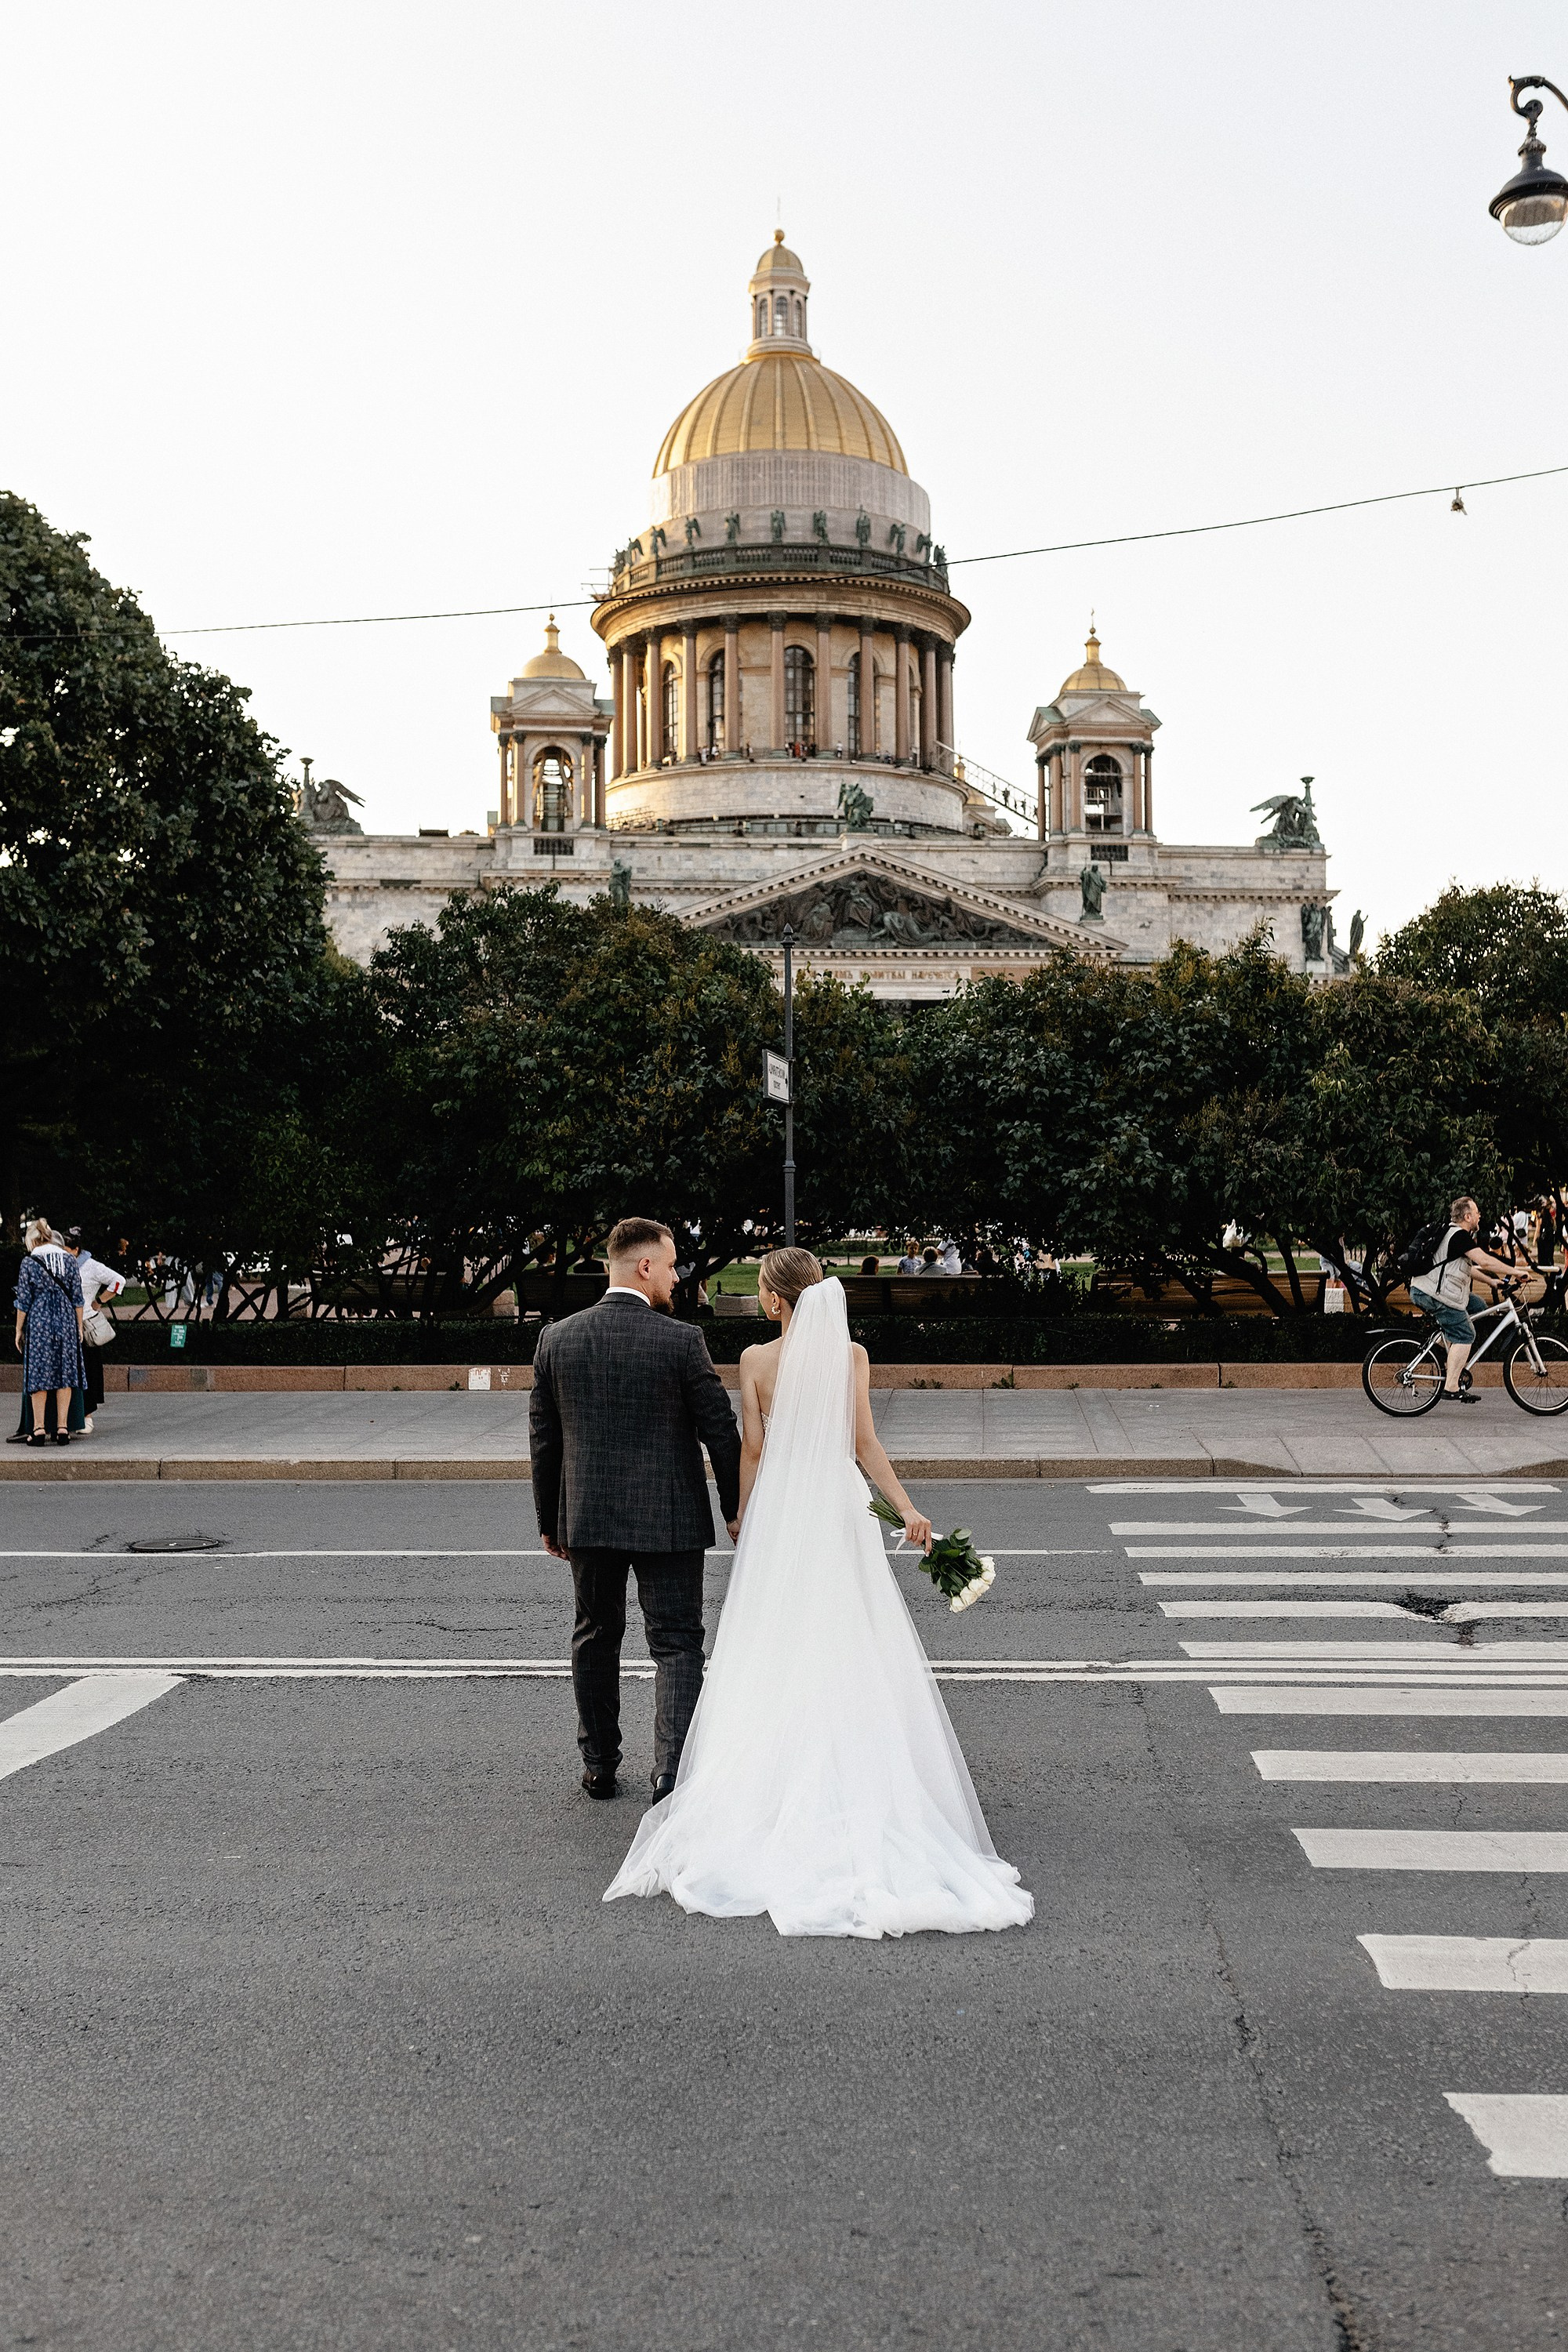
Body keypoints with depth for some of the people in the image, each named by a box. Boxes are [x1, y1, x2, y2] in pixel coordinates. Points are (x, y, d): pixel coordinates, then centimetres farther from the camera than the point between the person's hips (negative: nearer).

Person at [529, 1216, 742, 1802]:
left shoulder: (556, 1339, -1)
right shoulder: (681, 1340, -12)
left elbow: (543, 1439, 4)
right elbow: (720, 1430, -8)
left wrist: (549, 1520, 15)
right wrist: (734, 1507, 6)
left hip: (586, 1516, 4)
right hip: (669, 1518, -3)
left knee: (595, 1637, 19)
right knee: (676, 1643, 4)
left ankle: (599, 1766, 28)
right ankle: (671, 1775, -5)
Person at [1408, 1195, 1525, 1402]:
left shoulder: (1452, 1234, 21)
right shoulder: (1460, 1236, -13)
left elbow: (1465, 1267, 29)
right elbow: (1485, 1261, -21)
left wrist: (1495, 1281, 25)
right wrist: (1513, 1272, -11)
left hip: (1424, 1290, 10)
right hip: (1436, 1294, -10)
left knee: (1478, 1305, 18)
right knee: (1465, 1335, -8)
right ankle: (1451, 1389, -12)